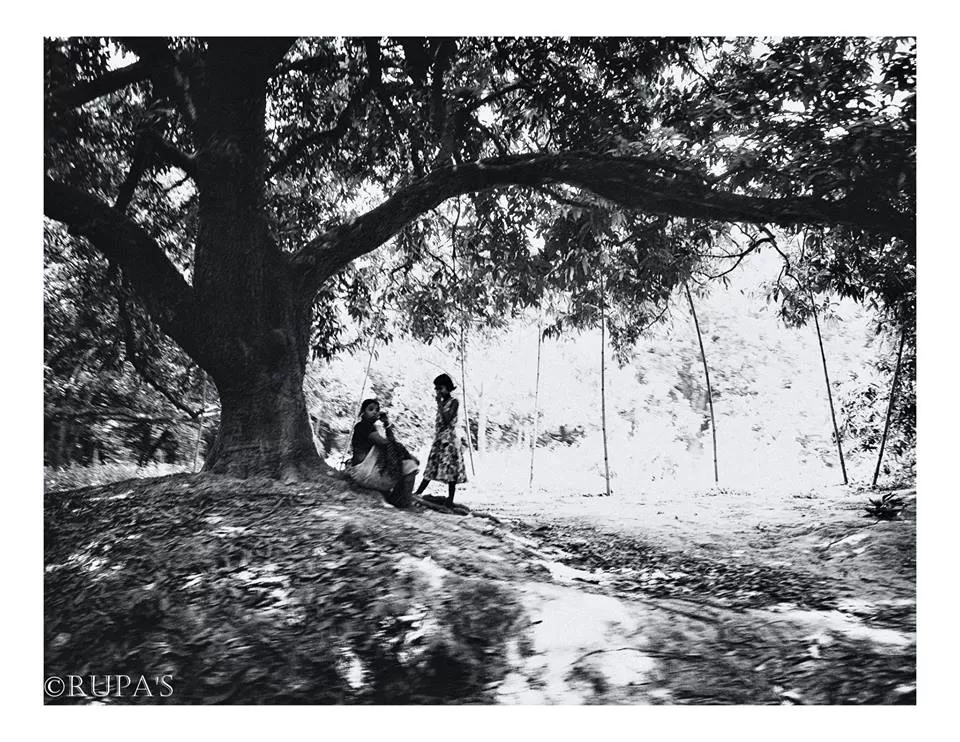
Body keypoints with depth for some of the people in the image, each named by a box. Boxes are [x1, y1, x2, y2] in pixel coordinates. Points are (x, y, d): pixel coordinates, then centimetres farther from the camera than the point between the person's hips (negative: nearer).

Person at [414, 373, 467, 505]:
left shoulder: (454, 402, -7)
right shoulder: (441, 403, 14)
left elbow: (446, 420, -19)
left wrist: (439, 404, -16)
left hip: (449, 439, -8)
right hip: (438, 439, 8)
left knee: (450, 469, -5)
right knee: (431, 469, 8)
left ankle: (450, 499, -2)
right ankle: (417, 494, 7)